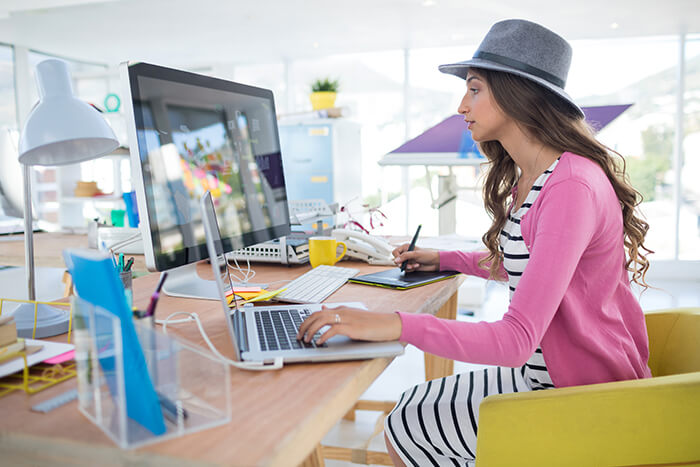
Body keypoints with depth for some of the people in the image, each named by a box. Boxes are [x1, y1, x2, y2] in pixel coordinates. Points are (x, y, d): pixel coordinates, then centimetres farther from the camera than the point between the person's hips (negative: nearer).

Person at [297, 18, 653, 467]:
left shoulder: (571, 187, -28)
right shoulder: (526, 177, 5)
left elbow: (518, 339, -33)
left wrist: (397, 325, -39)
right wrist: (444, 259, 19)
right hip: (539, 367, 9)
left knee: (406, 429, -4)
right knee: (410, 411, 10)